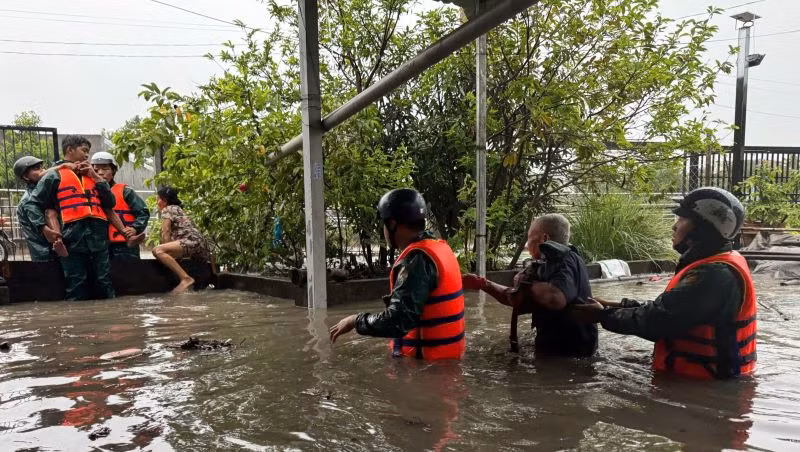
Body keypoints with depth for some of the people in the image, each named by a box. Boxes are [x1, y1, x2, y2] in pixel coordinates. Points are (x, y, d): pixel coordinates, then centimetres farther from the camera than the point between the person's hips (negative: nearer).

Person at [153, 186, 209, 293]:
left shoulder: (167, 209, 6)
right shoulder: (178, 209, 32)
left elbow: (166, 232, -5)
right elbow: (173, 235, 24)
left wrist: (165, 253, -6)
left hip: (192, 241, -10)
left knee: (157, 251, -26)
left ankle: (186, 278, -35)